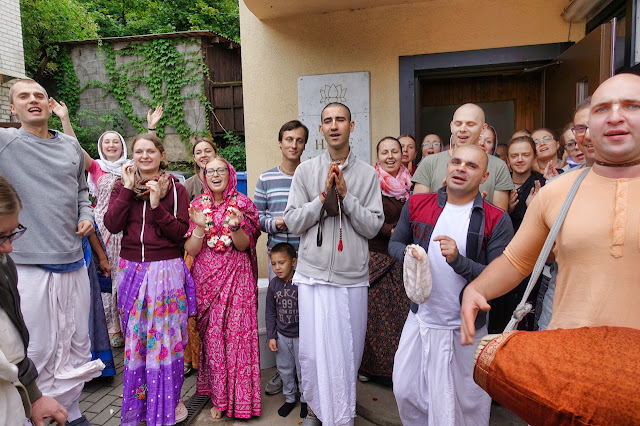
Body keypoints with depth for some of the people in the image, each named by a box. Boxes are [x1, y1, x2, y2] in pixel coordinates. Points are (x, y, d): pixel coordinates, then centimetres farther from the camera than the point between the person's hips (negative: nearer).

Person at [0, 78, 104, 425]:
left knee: (77, 344, 15)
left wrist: (86, 215, 6)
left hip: (73, 261, 5)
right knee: (38, 350, 4)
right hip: (29, 264, -5)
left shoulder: (71, 146, 11)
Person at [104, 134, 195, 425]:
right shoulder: (123, 186, 8)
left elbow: (180, 232, -8)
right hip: (131, 268, 3)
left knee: (166, 336, 3)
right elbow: (112, 225, -6)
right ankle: (138, 401, 30)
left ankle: (169, 401, 20)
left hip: (166, 269, -2)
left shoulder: (175, 189, 1)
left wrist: (157, 205, -18)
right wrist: (128, 189, -9)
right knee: (134, 336, 11)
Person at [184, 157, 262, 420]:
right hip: (206, 278, 2)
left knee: (236, 332, -2)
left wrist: (235, 227, -23)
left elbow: (244, 246, -4)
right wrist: (200, 227, -19)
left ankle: (240, 397, 14)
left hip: (235, 277, -1)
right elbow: (191, 251, -2)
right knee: (211, 336, 5)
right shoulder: (197, 205, 4)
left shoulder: (241, 203, 0)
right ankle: (218, 397, 19)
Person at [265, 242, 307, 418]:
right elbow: (270, 313, 3)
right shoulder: (274, 284, -5)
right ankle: (289, 398, 37)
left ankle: (305, 399, 31)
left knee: (302, 370, 10)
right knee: (285, 369, 17)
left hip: (300, 335, -4)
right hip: (281, 335, 4)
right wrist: (271, 336, 1)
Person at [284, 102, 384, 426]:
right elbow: (293, 222, -1)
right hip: (313, 276, 0)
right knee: (312, 350, 7)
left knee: (348, 351, 9)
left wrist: (345, 195, -11)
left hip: (352, 278, 0)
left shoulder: (368, 174, 3)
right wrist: (323, 195, -11)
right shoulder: (305, 171, 4)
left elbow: (373, 227, -2)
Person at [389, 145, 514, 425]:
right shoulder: (416, 205, -1)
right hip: (420, 317, 3)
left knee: (467, 402, 13)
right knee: (405, 392, 16)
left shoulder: (497, 221, -10)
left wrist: (459, 261, -27)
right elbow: (395, 243, 11)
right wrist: (408, 253, -12)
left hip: (466, 328, -3)